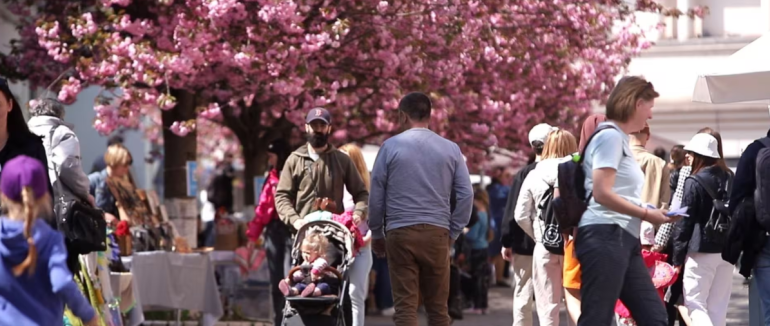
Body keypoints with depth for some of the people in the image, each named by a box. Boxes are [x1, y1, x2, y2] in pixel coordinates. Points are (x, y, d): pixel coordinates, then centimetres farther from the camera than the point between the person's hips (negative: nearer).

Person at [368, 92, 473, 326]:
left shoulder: (391, 146, 1)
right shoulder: (450, 149, 7)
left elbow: (376, 194, 2)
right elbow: (466, 195, 4)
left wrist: (376, 234, 12)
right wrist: (453, 233, 12)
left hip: (400, 233, -2)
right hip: (437, 232, 2)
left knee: (405, 305, -1)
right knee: (437, 306, 8)